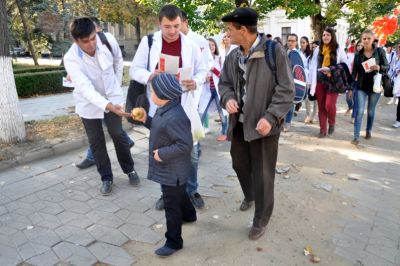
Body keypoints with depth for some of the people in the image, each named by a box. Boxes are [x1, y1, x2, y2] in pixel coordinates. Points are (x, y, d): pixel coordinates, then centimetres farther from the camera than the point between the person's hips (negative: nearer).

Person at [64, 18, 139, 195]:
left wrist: (117, 84, 5)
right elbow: (85, 88, -36)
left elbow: (118, 60, 2)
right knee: (96, 141, 6)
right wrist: (109, 106, -49)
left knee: (118, 135, 6)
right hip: (89, 102, -1)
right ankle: (106, 178, 22)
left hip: (111, 96, 1)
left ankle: (129, 169, 26)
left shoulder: (109, 41, -20)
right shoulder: (71, 59, -27)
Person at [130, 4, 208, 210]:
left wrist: (195, 82, -16)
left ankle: (192, 191, 26)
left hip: (184, 107, 0)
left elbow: (203, 71, 7)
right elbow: (135, 70, 2)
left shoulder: (191, 45, 0)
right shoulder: (148, 42, -1)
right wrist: (150, 76, -20)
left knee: (191, 152, 6)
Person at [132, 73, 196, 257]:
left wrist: (162, 153, -26)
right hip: (171, 169, 10)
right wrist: (146, 120, 3)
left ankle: (174, 242, 20)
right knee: (179, 194, 32)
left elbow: (185, 145, -31)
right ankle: (189, 215, 57)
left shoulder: (174, 117, -32)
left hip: (172, 171, -10)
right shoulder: (165, 110, 1)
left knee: (171, 205, 3)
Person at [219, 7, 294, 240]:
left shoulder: (274, 51, -14)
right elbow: (224, 82, 14)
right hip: (240, 122, 6)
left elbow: (286, 90, -14)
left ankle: (261, 220, 24)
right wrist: (228, 98, -8)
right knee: (239, 164, 21)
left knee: (263, 174, 4)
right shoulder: (233, 56, 5)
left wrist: (271, 117, -24)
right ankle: (249, 195, 52)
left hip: (264, 124, -6)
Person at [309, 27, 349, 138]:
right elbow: (314, 66, 1)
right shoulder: (318, 49, 5)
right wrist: (313, 84, -7)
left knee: (329, 105, -14)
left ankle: (332, 123, 16)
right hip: (320, 81, 3)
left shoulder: (338, 50, 0)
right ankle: (323, 130, 15)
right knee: (321, 107, 5)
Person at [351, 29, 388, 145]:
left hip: (375, 86, 0)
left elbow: (387, 67, 0)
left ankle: (368, 131, 32)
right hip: (362, 87, 0)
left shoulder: (380, 51, -2)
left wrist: (379, 68, -22)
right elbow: (354, 71, 4)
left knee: (371, 111, 12)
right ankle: (356, 137, -7)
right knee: (360, 111, -7)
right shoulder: (358, 54, 2)